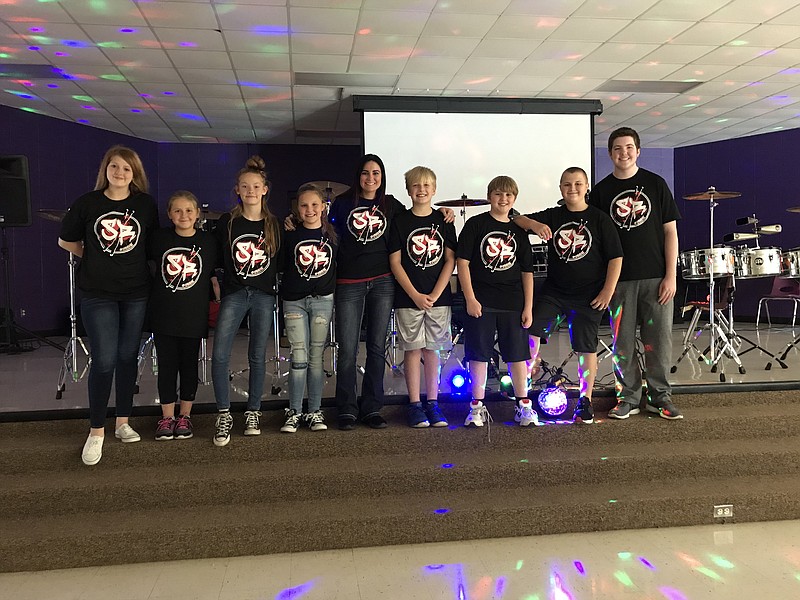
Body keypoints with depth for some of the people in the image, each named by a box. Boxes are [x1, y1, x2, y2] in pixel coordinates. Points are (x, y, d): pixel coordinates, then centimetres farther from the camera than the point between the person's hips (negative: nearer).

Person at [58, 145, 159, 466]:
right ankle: (96, 432, 6)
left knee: (128, 358, 8)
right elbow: (65, 240, 12)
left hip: (136, 293, 2)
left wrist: (134, 260, 4)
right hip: (98, 293, -2)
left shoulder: (146, 204, 3)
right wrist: (95, 257, 6)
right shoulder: (87, 203, 0)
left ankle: (123, 423, 22)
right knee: (104, 361, -7)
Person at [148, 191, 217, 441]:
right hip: (164, 314, 0)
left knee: (189, 365, 9)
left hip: (194, 315, 0)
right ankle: (167, 417, 18)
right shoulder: (159, 238, -1)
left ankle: (185, 416, 22)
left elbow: (214, 275, 6)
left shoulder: (208, 241, -1)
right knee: (167, 366, 6)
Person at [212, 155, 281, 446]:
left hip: (263, 296, 1)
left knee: (257, 357, 5)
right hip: (234, 294, 0)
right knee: (219, 355, -11)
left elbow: (280, 261, 12)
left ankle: (253, 412, 19)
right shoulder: (227, 222, 3)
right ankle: (224, 415, 1)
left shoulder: (273, 224, 6)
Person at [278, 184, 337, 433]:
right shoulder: (290, 235, 0)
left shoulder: (332, 234, 4)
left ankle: (315, 411, 13)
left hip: (323, 300, 1)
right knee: (299, 358, -4)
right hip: (294, 301, -1)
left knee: (316, 357, 5)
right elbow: (281, 267, 5)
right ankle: (294, 412, 6)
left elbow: (339, 265, 11)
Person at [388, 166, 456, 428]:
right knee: (412, 349, 2)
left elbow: (450, 260, 2)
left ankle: (432, 404, 16)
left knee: (432, 349, 8)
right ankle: (415, 405, 10)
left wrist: (434, 295, -8)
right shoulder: (400, 221, 1)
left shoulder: (443, 221, 5)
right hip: (408, 297, -1)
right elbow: (395, 262, -2)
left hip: (438, 297, 1)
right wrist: (415, 295, -10)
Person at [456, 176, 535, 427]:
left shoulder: (518, 231, 11)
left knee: (517, 354, 6)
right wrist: (470, 298, -11)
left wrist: (528, 307, 4)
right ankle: (477, 406, 13)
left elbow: (527, 272, 11)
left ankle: (523, 405, 18)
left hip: (513, 303, 3)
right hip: (480, 302, -3)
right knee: (478, 354, 2)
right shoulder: (476, 224, 1)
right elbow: (462, 261, -4)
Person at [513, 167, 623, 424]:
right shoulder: (552, 216, 5)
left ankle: (585, 401, 18)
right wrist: (534, 224, -25)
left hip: (588, 296, -2)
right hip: (553, 291, 2)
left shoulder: (600, 219, -3)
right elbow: (518, 219, -4)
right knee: (531, 331, -9)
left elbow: (615, 258, -3)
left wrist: (608, 290, -9)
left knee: (586, 348, 5)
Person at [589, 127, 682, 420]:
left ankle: (660, 396, 17)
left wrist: (671, 275, -4)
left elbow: (670, 231, 3)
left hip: (656, 277, 0)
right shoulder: (601, 191, 6)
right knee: (623, 342, 4)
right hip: (619, 279, 1)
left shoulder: (656, 184, 5)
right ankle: (628, 397, 17)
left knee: (659, 339, 2)